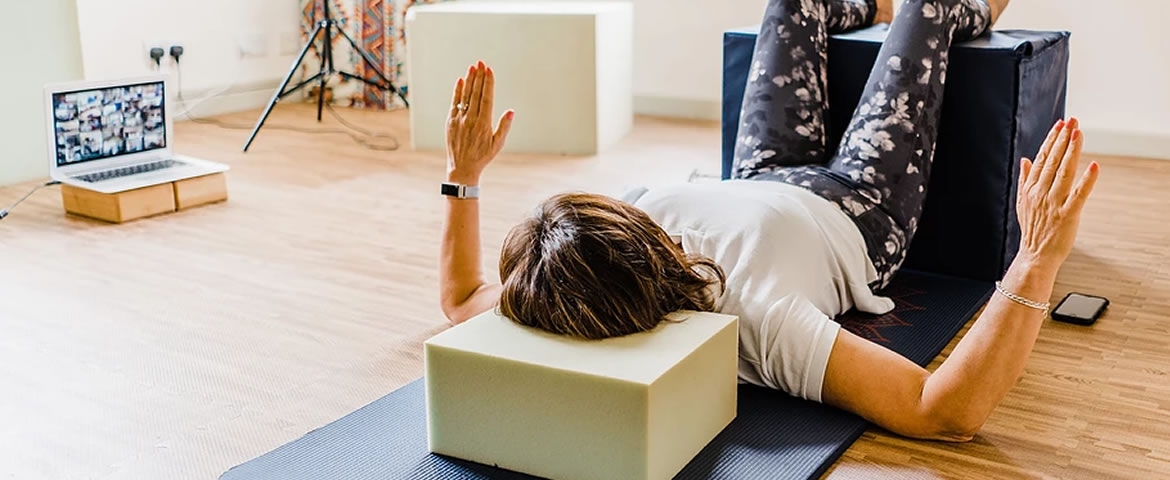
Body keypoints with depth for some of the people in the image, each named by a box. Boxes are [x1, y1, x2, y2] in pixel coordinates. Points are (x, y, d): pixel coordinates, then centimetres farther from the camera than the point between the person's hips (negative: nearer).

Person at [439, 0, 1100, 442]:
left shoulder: (554, 311, -38)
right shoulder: (755, 320, -51)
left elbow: (460, 299, -17)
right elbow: (950, 412, -52)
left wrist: (463, 175, -23)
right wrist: (1037, 264, -59)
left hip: (760, 186, 4)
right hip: (856, 209, -3)